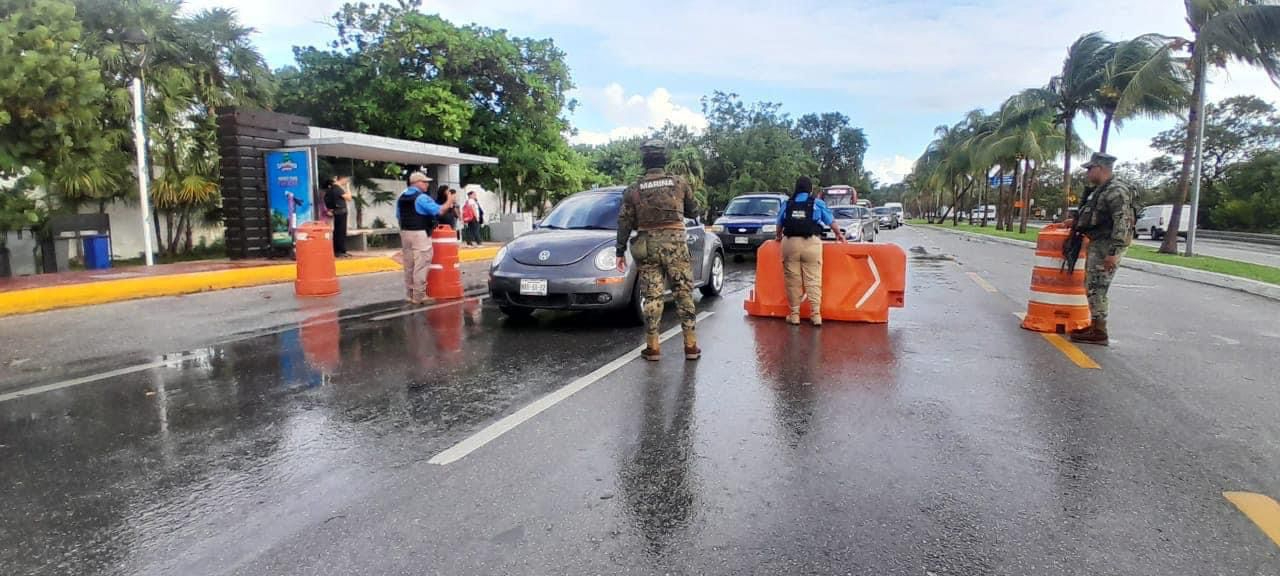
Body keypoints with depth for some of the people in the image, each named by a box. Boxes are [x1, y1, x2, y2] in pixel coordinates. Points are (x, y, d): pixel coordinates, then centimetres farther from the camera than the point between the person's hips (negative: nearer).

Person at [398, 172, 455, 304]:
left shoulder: (401, 198, 13)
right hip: (420, 234, -8)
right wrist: (448, 202, -1)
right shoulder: (422, 198, -12)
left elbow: (398, 216, 18)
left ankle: (409, 295, 18)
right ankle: (419, 296, -3)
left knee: (409, 266, 13)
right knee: (420, 267, -4)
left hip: (405, 233, 8)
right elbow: (438, 211, -16)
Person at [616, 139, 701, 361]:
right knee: (684, 293, 5)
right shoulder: (679, 183, 2)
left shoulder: (634, 189, 2)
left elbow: (624, 222, 2)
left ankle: (653, 346, 7)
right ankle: (691, 345, 7)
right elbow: (693, 211, 13)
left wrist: (620, 251, 9)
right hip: (675, 242, -1)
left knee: (652, 295, 5)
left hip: (647, 245, 1)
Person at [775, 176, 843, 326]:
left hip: (790, 243, 1)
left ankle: (794, 314, 4)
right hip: (811, 243, -1)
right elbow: (831, 221, 19)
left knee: (793, 280, 3)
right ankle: (816, 313, -4)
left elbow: (779, 223, 26)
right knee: (813, 280, -1)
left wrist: (779, 236, 46)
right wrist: (839, 234, 38)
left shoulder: (788, 204, 15)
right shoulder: (817, 203, 11)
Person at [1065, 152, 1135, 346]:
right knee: (1091, 287, 15)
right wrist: (1077, 222, 17)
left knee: (1097, 288, -8)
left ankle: (1099, 333, -4)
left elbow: (1122, 222, -23)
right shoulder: (1099, 190, 16)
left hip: (1107, 245, -10)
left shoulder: (1116, 190, -16)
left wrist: (1113, 252, -26)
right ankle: (1094, 326, 24)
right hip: (1097, 243, 10)